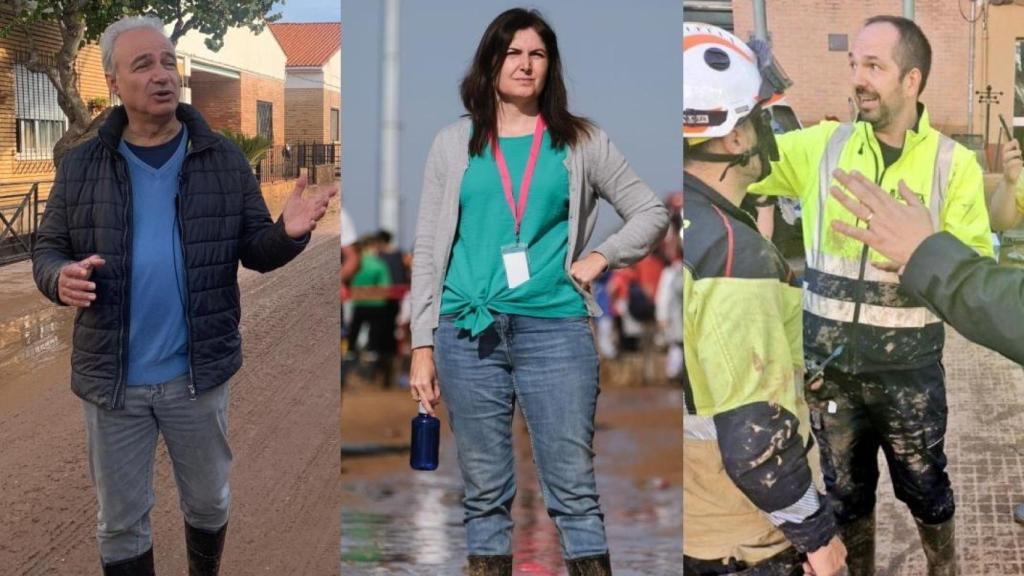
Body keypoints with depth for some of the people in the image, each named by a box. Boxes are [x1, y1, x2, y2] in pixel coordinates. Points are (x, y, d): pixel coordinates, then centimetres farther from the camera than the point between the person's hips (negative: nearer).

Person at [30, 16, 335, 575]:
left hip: (197, 373, 0)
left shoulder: (223, 159, -2)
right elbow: (47, 250, 3)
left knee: (208, 501, 20)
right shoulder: (80, 166, -2)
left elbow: (255, 250, 1)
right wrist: (61, 278, -21)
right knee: (120, 522, 12)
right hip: (111, 377, 0)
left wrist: (288, 233, -23)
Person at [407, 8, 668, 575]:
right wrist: (423, 344, 3)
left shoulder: (581, 142, 9)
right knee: (485, 493, 4)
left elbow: (651, 214, 15)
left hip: (555, 328, -1)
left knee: (574, 489, -3)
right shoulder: (454, 144, 11)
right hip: (468, 332, 1)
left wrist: (601, 256, -1)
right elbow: (427, 250, 9)